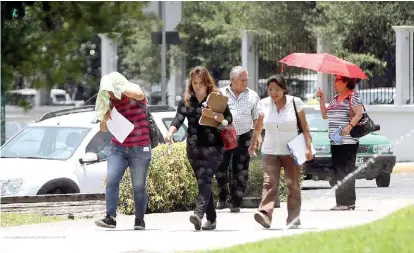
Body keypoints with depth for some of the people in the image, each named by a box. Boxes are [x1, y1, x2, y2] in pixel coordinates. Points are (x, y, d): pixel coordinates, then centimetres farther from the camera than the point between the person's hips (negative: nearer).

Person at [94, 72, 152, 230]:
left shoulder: (134, 92, -3)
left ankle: (140, 220, 11)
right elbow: (103, 129, 13)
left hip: (140, 149, -4)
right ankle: (110, 217, -18)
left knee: (139, 186, 1)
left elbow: (139, 95, -30)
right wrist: (105, 117, -8)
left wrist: (120, 89, -20)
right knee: (111, 180, -14)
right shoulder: (110, 103, 9)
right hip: (118, 148, 4)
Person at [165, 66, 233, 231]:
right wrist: (170, 132, -20)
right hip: (193, 147, 4)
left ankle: (199, 213, -33)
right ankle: (211, 219, 16)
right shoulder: (186, 101, 8)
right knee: (202, 182, 8)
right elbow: (178, 118, -2)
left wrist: (219, 118, -21)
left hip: (213, 147, -4)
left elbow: (229, 119, 1)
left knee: (205, 180, -19)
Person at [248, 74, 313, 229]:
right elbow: (258, 127, 17)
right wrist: (253, 145, 26)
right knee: (269, 183, -16)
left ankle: (293, 219, 11)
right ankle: (265, 214, -30)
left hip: (291, 151, -1)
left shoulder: (295, 103, -4)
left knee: (293, 185, 4)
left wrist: (308, 148, -11)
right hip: (270, 151, 1)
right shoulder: (264, 104, 3)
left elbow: (305, 127, -2)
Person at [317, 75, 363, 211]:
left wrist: (349, 126, -26)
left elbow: (359, 114, -14)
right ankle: (341, 201, 11)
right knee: (338, 171, 7)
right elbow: (325, 115, 22)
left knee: (346, 171, -10)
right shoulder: (335, 98, 20)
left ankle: (347, 202, -10)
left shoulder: (352, 96, -4)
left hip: (348, 142, -8)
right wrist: (321, 99, 14)